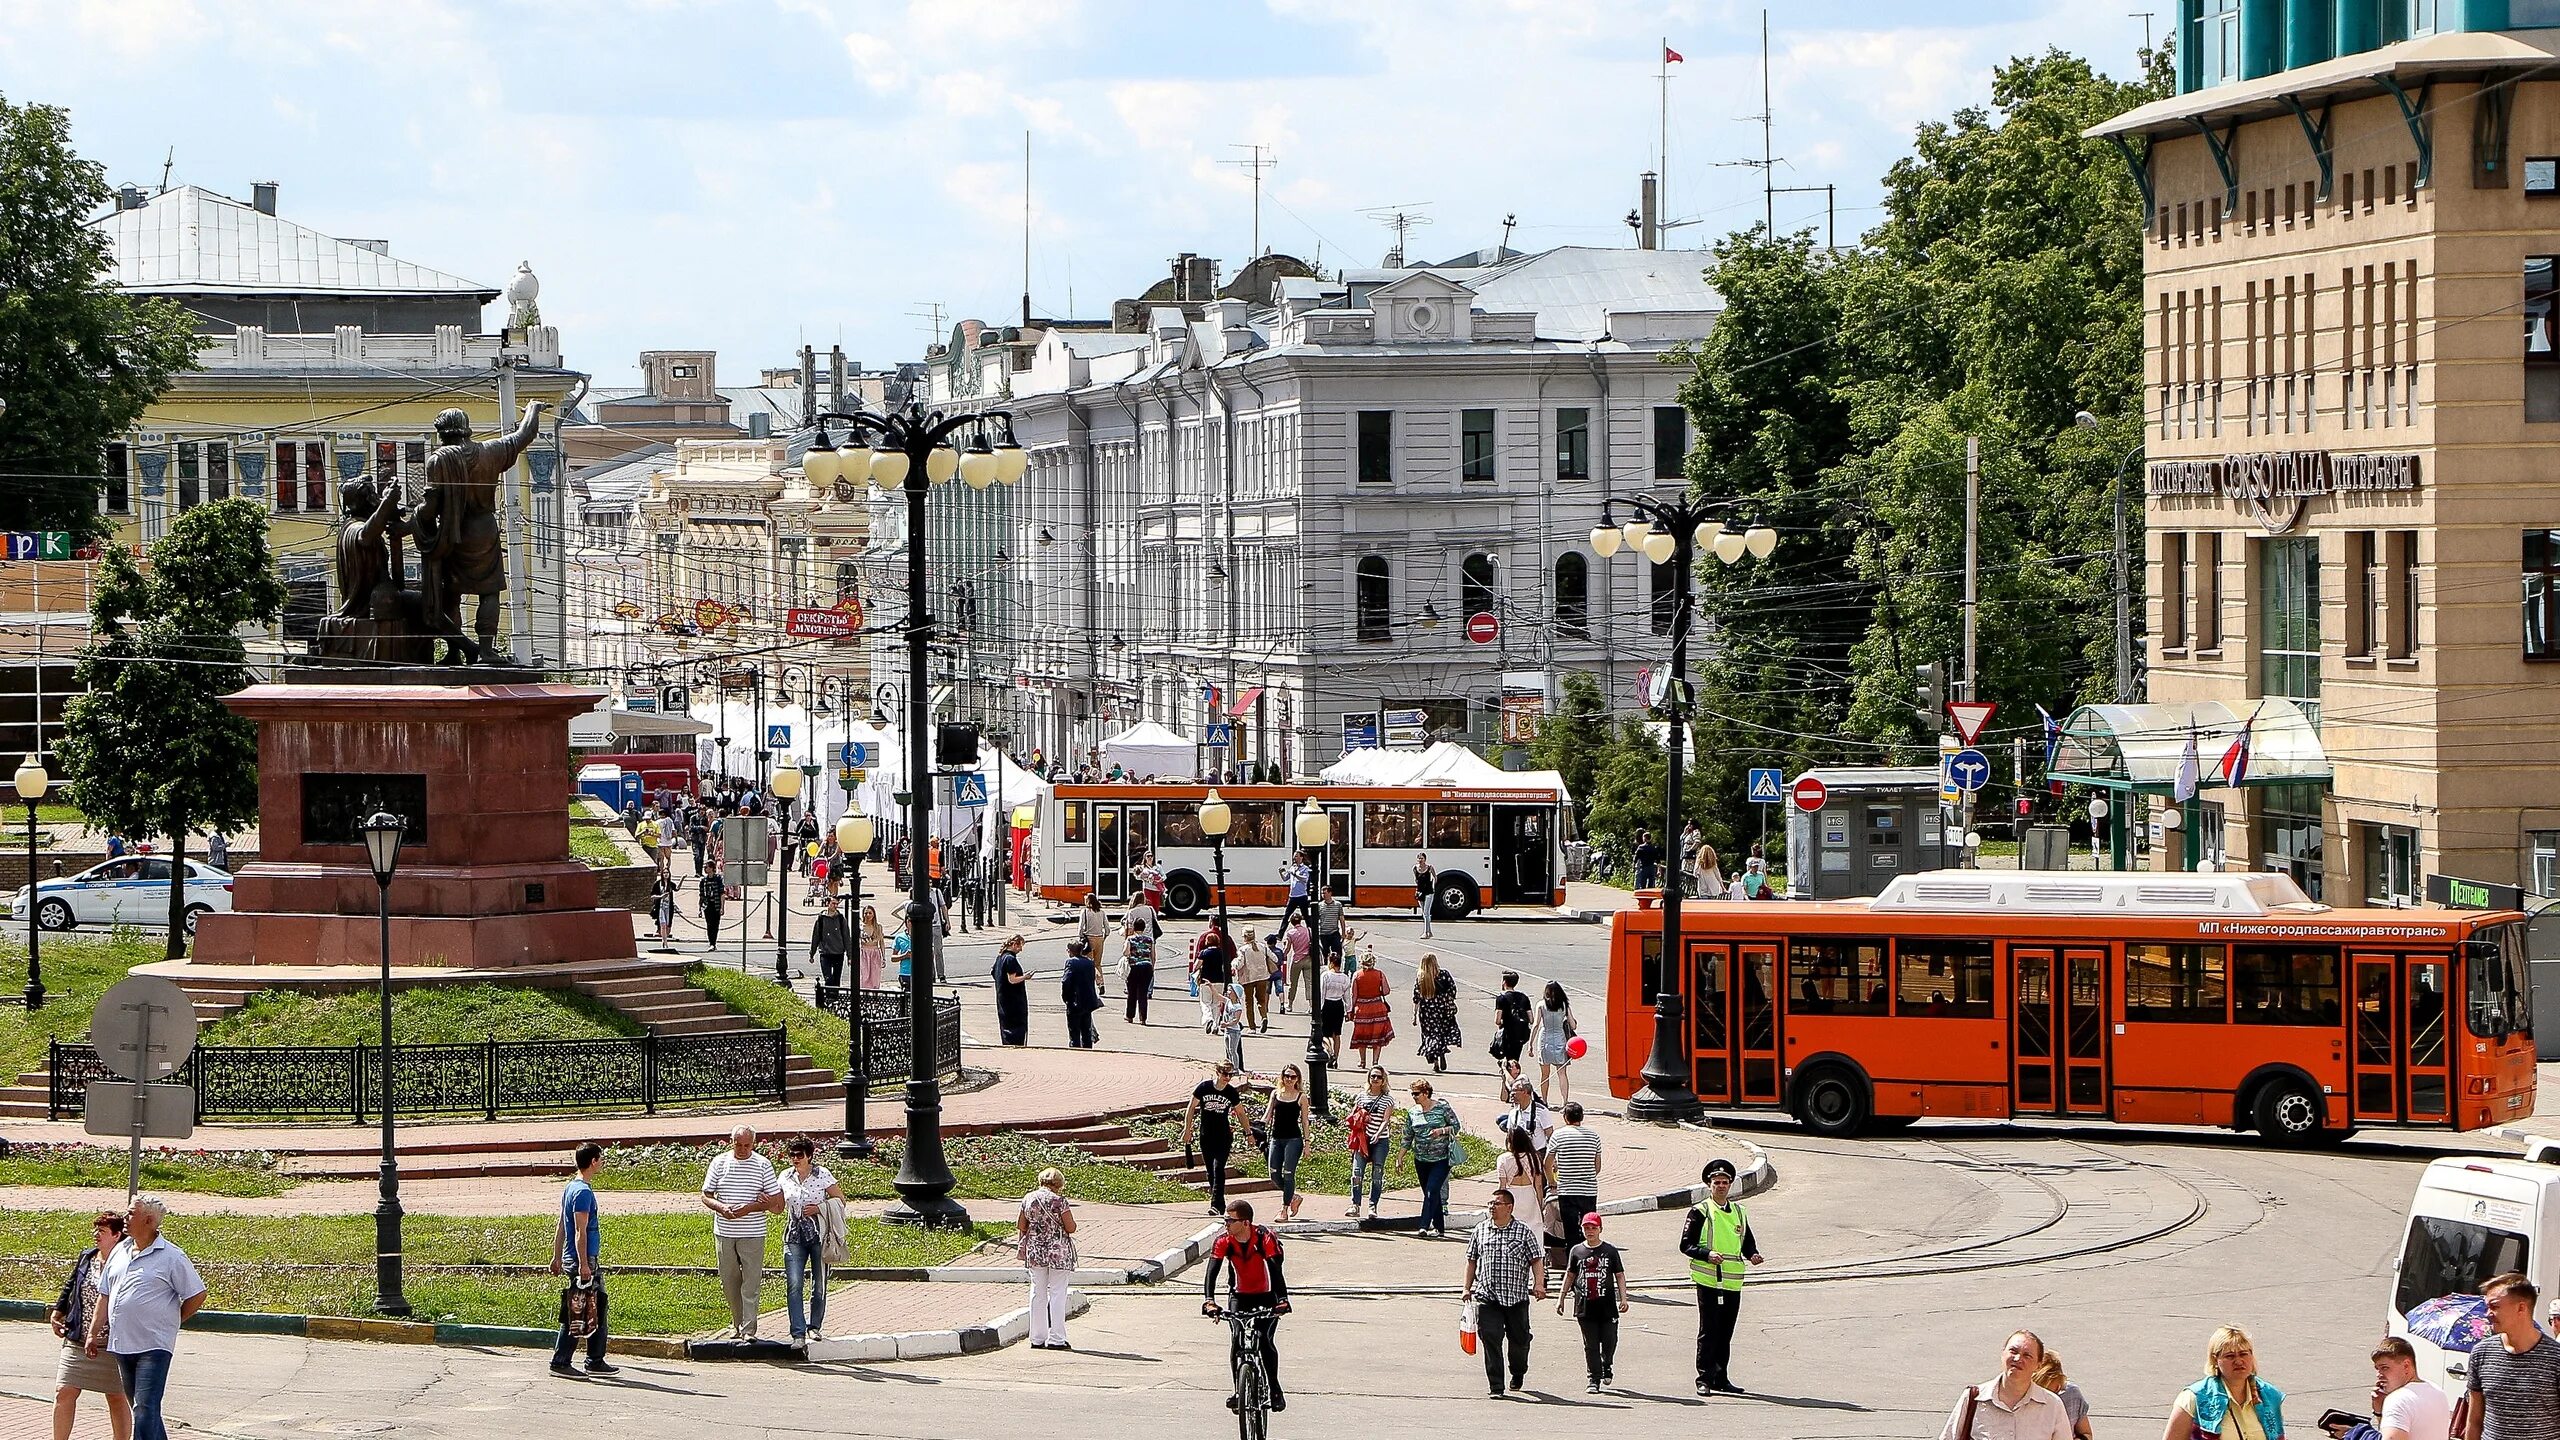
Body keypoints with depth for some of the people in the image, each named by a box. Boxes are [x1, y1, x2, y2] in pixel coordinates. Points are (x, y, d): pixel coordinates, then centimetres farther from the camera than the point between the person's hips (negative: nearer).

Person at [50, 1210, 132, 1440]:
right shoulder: (86, 1258, 7)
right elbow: (71, 1287, 23)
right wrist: (57, 1312, 19)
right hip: (77, 1342, 5)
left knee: (117, 1399, 5)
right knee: (64, 1393, 0)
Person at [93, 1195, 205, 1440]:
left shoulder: (171, 1257, -7)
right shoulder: (120, 1252, 13)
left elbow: (196, 1296, -3)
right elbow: (105, 1295, 19)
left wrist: (170, 1322, 4)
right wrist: (93, 1335, 15)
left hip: (153, 1346, -7)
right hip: (122, 1344, 7)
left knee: (145, 1410, -13)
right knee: (139, 1408, 13)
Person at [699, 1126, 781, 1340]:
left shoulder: (763, 1165, -1)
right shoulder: (719, 1163, 4)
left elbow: (776, 1202, -2)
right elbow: (706, 1196, 6)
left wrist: (750, 1208, -17)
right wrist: (721, 1207, -15)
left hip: (752, 1234, -3)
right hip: (724, 1232, 3)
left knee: (751, 1281, -6)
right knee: (729, 1280, 8)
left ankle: (748, 1329, -4)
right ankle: (737, 1323, 23)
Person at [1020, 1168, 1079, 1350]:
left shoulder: (1028, 1199, 3)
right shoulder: (1059, 1200, -12)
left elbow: (1020, 1226, 9)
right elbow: (1071, 1228, -12)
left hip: (1035, 1251, 5)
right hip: (1058, 1252, -5)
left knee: (1038, 1294, 13)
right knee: (1057, 1294, 1)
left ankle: (1037, 1338, 15)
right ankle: (1056, 1338, 0)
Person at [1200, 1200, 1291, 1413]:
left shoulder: (1265, 1238, -24)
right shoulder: (1223, 1242, -16)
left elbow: (1275, 1269, -32)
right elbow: (1211, 1271, -26)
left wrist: (1282, 1300, -46)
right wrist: (1209, 1301, -43)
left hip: (1267, 1296, -3)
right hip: (1240, 1296, 3)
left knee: (1265, 1341, -16)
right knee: (1237, 1342, -15)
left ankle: (1275, 1390, 1)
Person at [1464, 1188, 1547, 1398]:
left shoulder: (1524, 1232, 2)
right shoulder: (1480, 1230, 9)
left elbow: (1536, 1259, 3)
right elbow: (1472, 1260, 16)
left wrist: (1539, 1284, -11)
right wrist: (1467, 1288, 12)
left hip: (1517, 1297, -1)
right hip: (1486, 1296, 1)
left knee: (1519, 1338, 9)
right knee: (1490, 1339, -11)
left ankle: (1518, 1373, 38)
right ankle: (1496, 1386, -8)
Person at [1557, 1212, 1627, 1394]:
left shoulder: (1610, 1251, 4)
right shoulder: (1576, 1251, 8)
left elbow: (1620, 1276, 6)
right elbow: (1569, 1275, 16)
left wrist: (1623, 1298, -4)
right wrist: (1561, 1298, 15)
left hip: (1607, 1305, -1)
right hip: (1584, 1306, 1)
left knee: (1609, 1340, 0)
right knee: (1590, 1344, 1)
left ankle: (1607, 1367, 28)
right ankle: (1594, 1379, 5)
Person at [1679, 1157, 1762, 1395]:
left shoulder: (1738, 1212, 15)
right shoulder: (1700, 1212, -2)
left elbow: (1748, 1242, 22)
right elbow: (1686, 1244, -6)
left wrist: (1753, 1255, -1)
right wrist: (1708, 1255, -22)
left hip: (1733, 1282, 5)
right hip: (1708, 1280, -5)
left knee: (1725, 1333, 10)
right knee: (1708, 1332, -5)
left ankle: (1721, 1378, 17)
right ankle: (1704, 1379, -2)